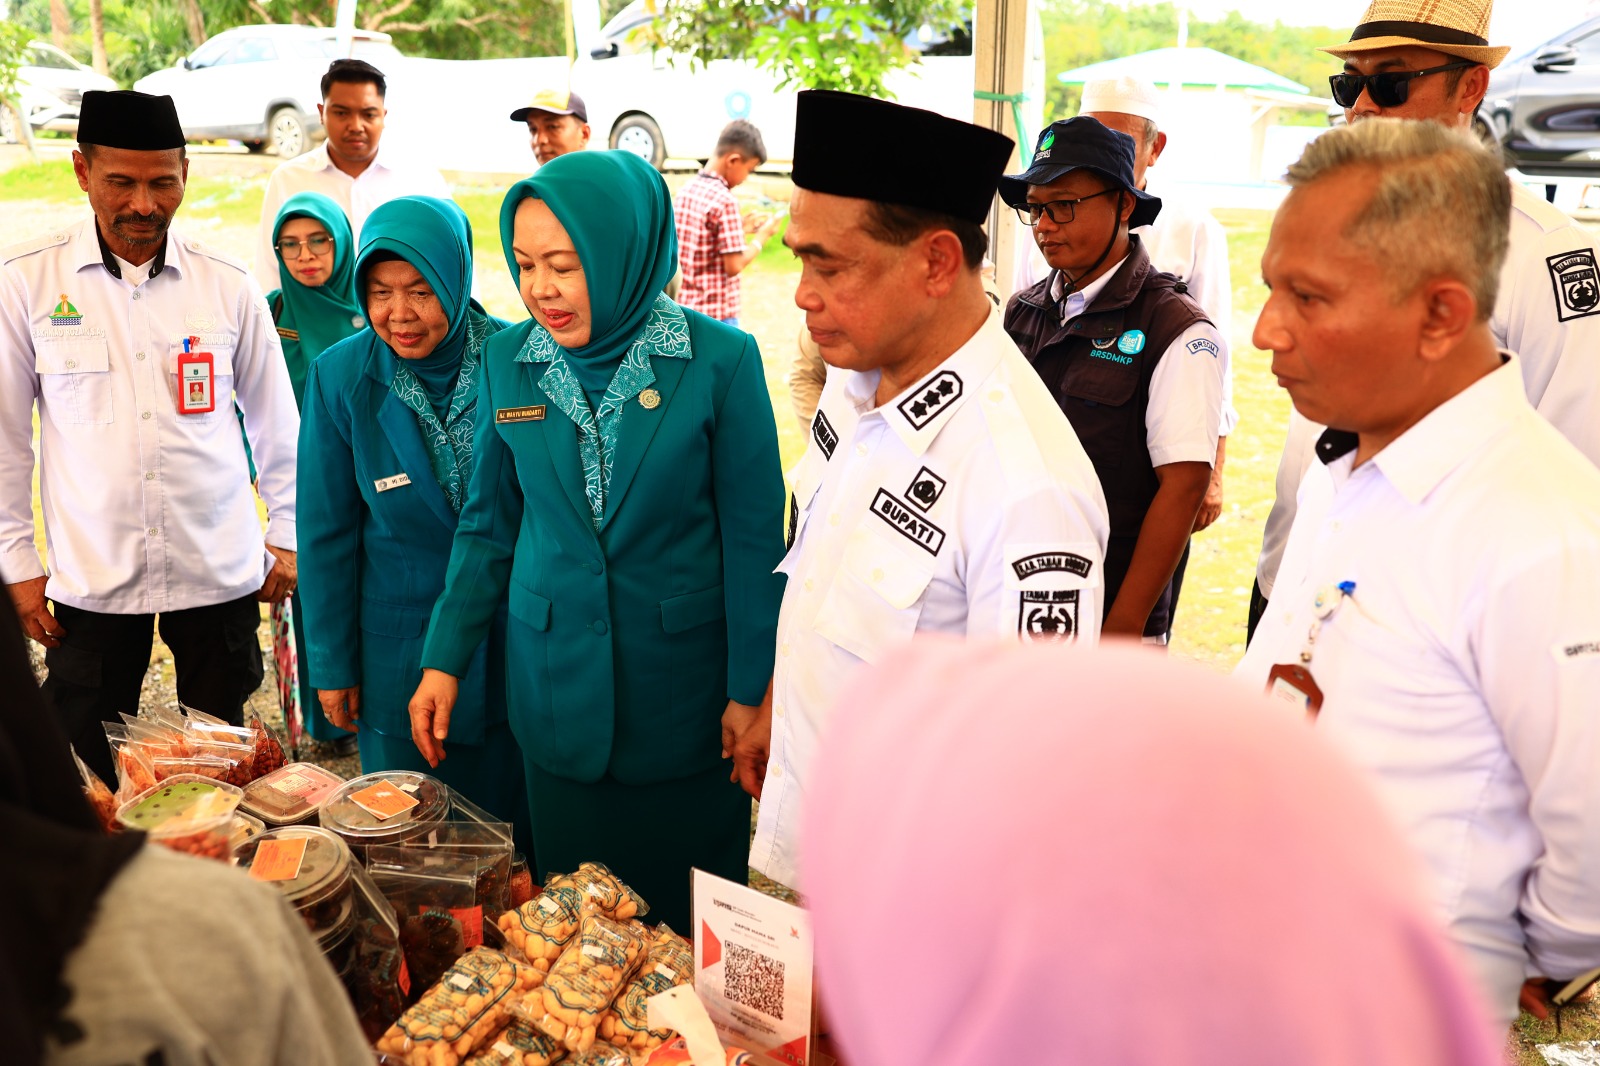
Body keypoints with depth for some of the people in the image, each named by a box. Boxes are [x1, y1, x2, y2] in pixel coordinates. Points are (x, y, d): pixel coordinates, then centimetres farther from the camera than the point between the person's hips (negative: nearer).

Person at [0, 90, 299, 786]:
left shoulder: (228, 284, 0)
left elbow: (276, 424, 8)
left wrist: (285, 538, 9)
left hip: (219, 572, 1)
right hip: (91, 577, 0)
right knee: (89, 775, 8)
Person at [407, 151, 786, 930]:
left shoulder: (720, 360, -11)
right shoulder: (507, 362, 0)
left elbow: (754, 538, -7)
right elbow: (488, 525, 9)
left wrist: (750, 693, -5)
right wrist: (444, 660, 6)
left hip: (682, 683, -2)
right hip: (557, 684, 3)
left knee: (687, 917, 11)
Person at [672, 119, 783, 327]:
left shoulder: (686, 190, 7)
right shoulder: (725, 200, -18)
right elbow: (734, 266, -18)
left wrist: (741, 232, 13)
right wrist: (762, 235, -5)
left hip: (683, 307, 8)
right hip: (716, 313, -8)